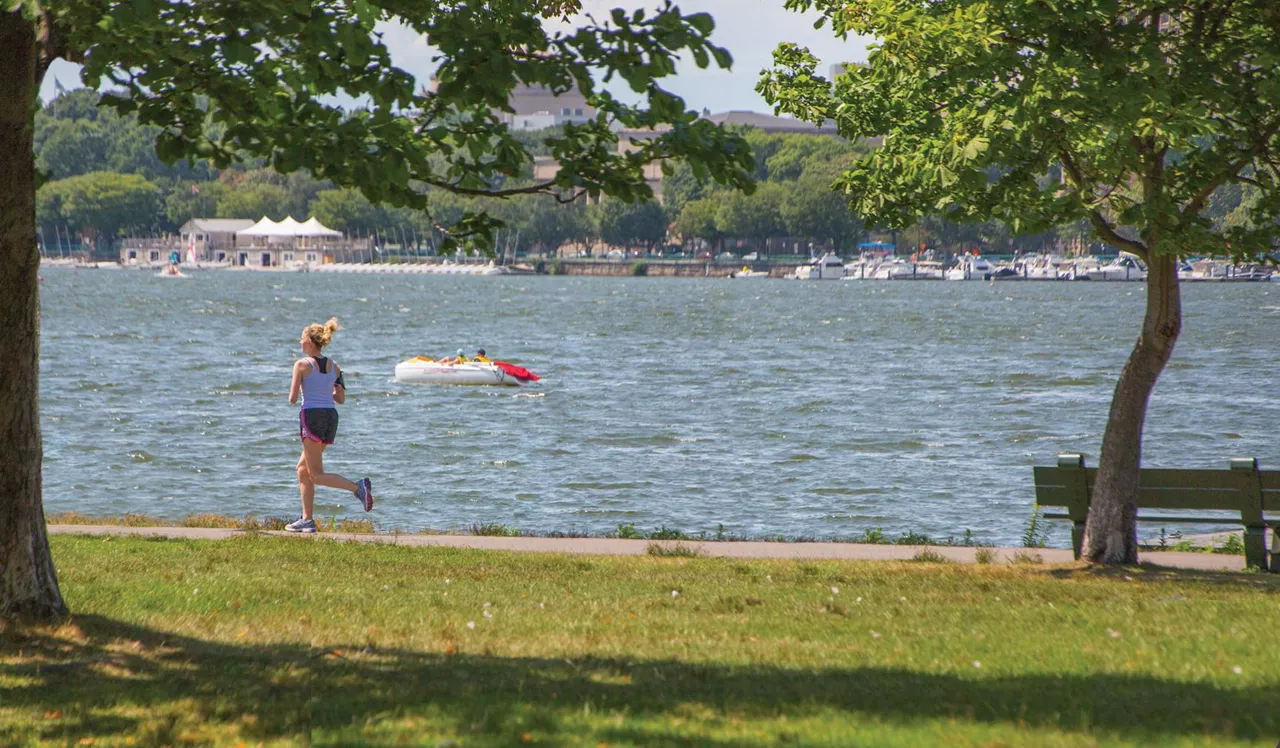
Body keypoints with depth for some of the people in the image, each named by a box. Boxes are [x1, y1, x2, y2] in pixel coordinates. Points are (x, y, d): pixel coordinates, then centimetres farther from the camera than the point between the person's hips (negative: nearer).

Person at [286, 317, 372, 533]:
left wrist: (296, 391, 14)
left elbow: (292, 399, -8)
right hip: (331, 417, 7)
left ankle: (357, 487, -26)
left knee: (316, 475, -3)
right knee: (303, 468, 18)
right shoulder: (334, 366, 10)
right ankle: (307, 519, 14)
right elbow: (341, 399, 11)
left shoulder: (302, 365, -7)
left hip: (311, 416, -7)